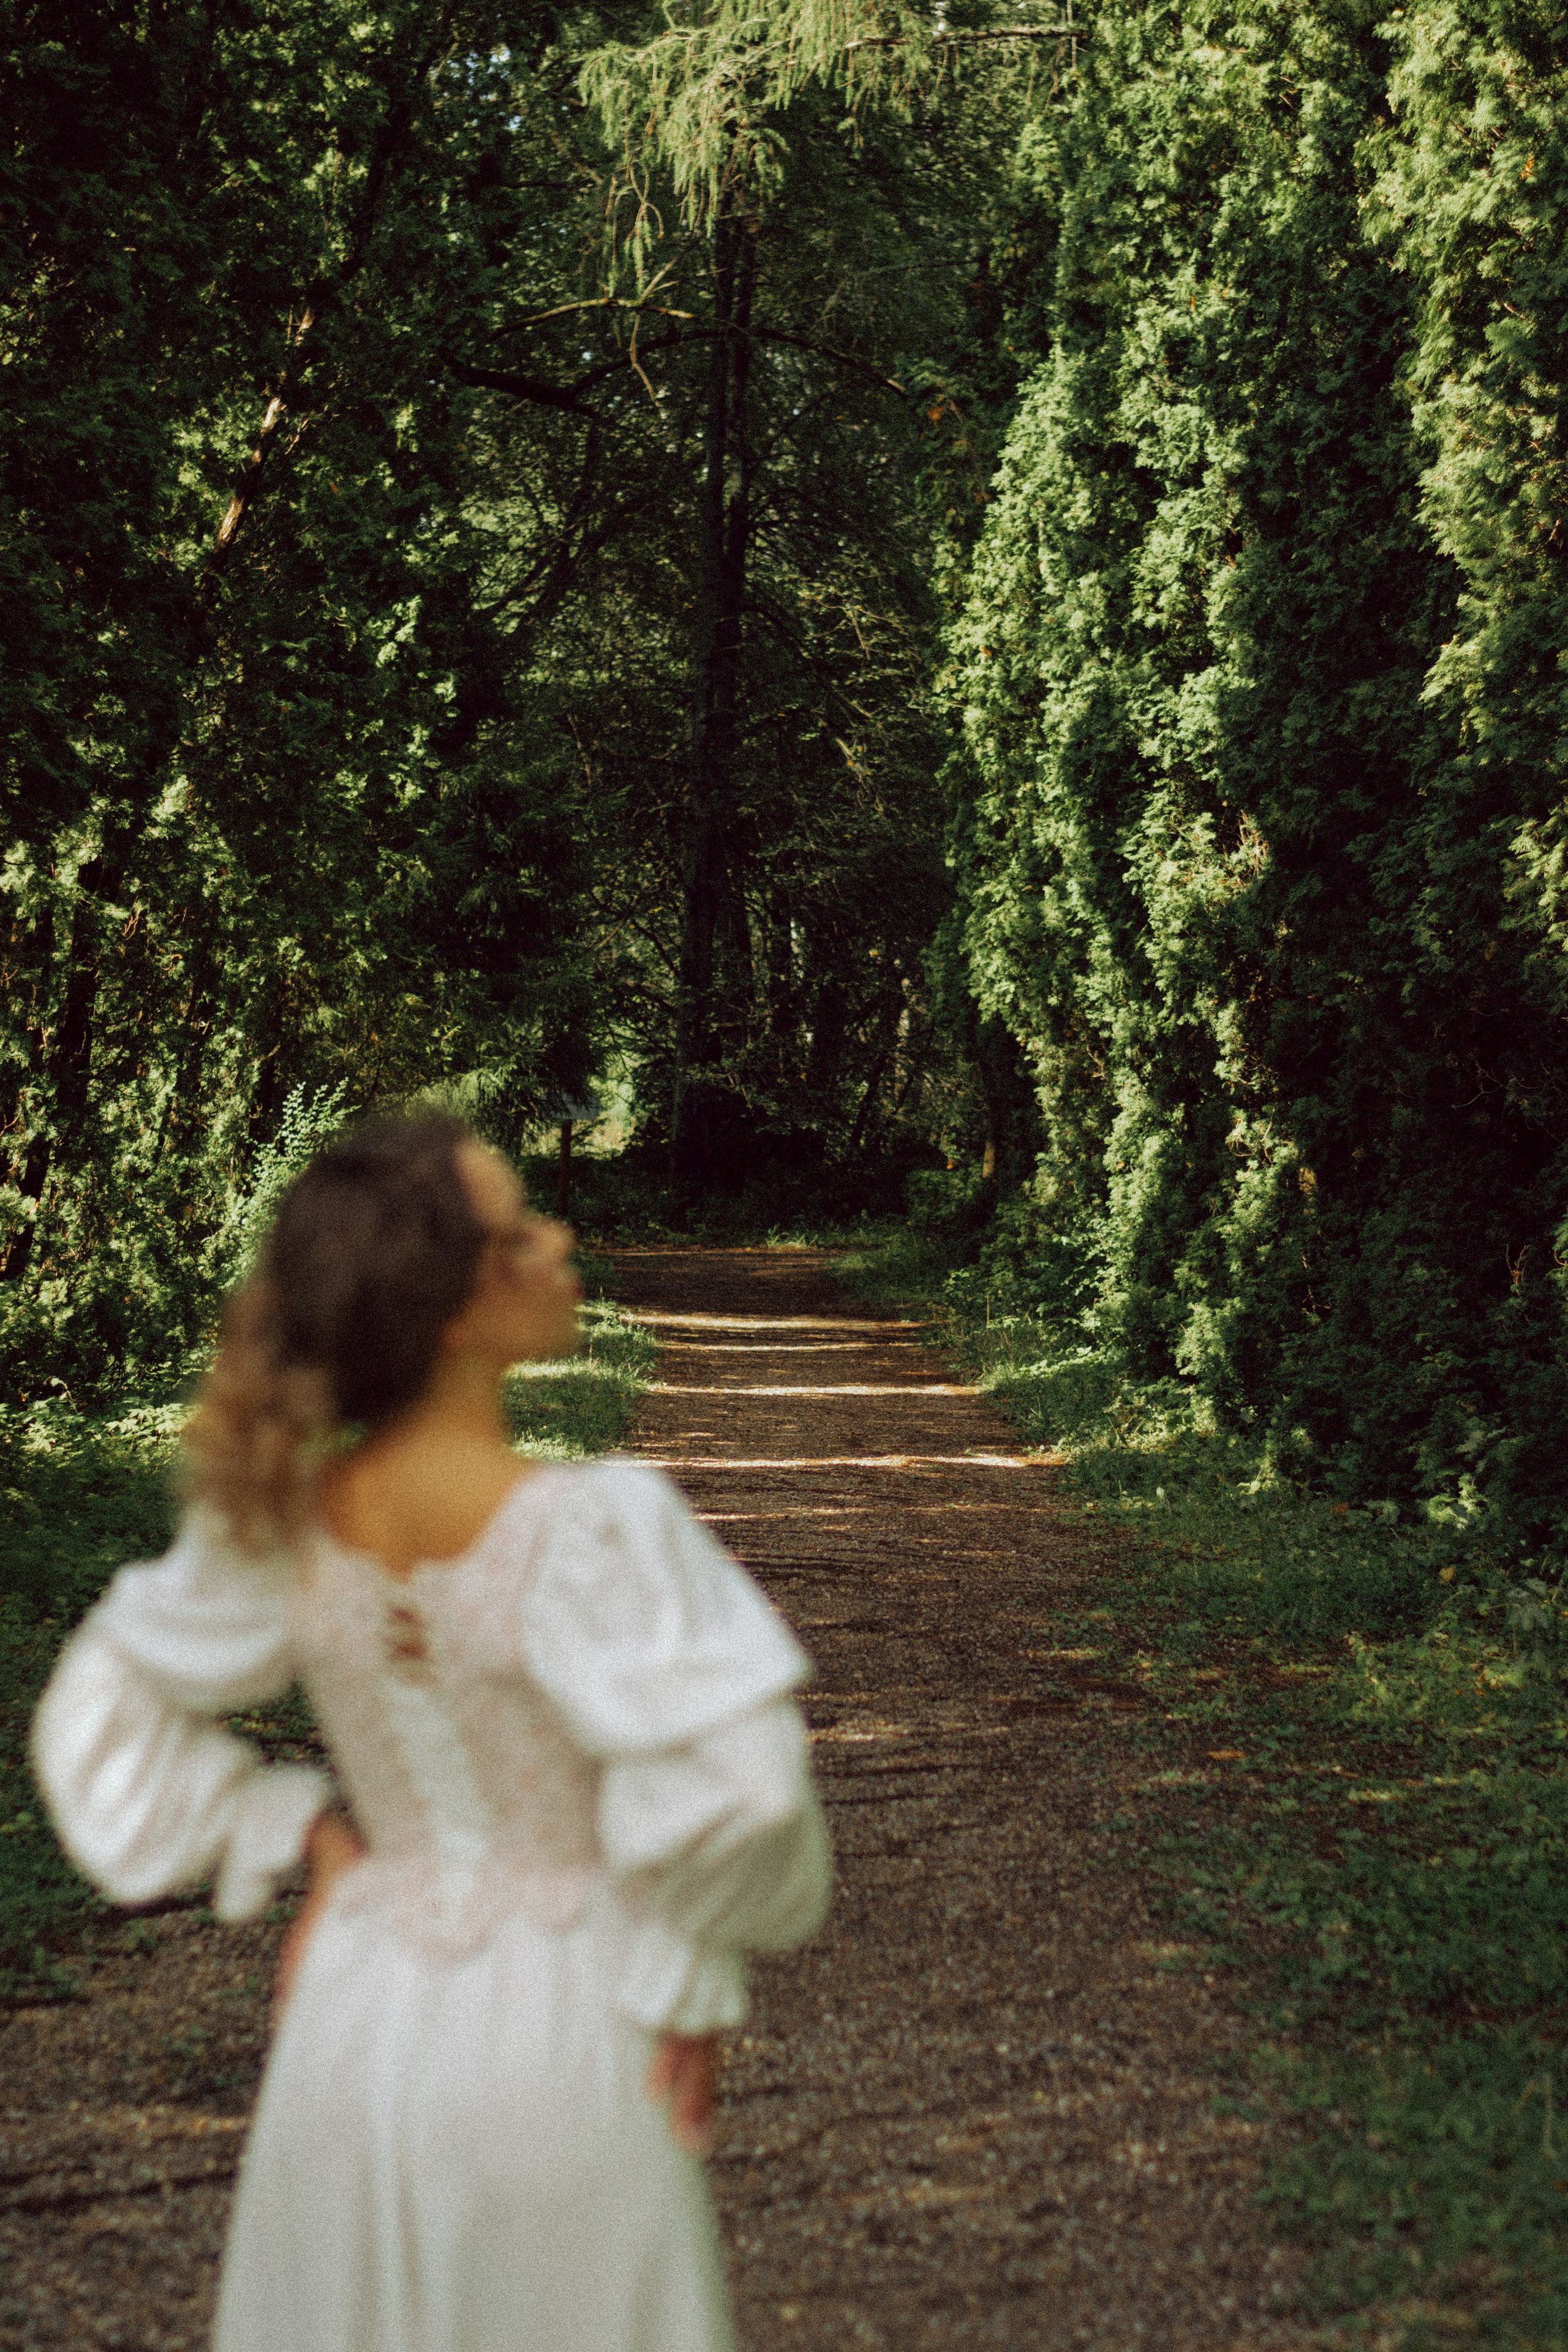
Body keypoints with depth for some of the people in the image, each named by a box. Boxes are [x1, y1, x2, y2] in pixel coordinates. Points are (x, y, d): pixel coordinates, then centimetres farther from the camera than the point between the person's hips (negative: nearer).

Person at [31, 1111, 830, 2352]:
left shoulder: (280, 1518, -7)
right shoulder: (591, 1526, -24)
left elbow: (102, 1717, 5)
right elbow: (726, 1781, -29)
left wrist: (303, 1832, 5)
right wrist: (694, 1985, -13)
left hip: (361, 2018, 5)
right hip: (558, 2022, -4)